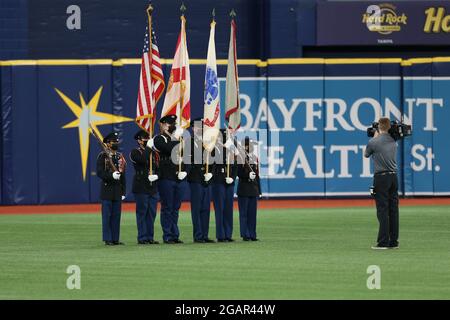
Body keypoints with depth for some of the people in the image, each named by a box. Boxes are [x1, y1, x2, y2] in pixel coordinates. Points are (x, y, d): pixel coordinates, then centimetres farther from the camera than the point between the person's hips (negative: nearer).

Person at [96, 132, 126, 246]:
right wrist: (112, 175, -25)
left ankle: (115, 239, 10)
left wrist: (123, 192, 11)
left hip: (117, 191, 6)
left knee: (116, 216, 6)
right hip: (107, 189, -6)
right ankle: (107, 239, -2)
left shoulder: (120, 157, 14)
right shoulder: (102, 156, -4)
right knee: (107, 216, -4)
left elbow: (123, 175, 16)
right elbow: (99, 173, -10)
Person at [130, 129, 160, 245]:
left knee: (152, 213, 6)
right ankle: (142, 238, -1)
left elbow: (157, 167, 17)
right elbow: (143, 160, -22)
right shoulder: (135, 152, -2)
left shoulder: (152, 153, 18)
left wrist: (156, 175, -4)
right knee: (142, 213, -4)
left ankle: (150, 237, 10)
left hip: (153, 187, 6)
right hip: (141, 188, -6)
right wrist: (149, 147, -18)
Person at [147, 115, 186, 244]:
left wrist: (184, 171, -1)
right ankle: (167, 236, 1)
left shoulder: (179, 138, 17)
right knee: (167, 208, -2)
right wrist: (177, 140, -8)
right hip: (166, 179, -6)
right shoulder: (159, 139, -3)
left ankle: (175, 235, 13)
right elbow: (169, 149, -22)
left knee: (176, 208, 9)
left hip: (179, 179, 6)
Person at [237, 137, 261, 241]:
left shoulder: (255, 158, 14)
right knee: (244, 213, -3)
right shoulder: (240, 157, -6)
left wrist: (259, 190, 14)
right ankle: (245, 234, 0)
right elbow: (239, 173, -10)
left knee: (252, 213, 6)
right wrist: (248, 175, -26)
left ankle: (252, 234, 9)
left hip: (254, 189, 6)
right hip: (244, 189, -6)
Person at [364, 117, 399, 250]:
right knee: (393, 210, 7)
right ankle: (393, 241, 9)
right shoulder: (394, 141, 6)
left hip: (381, 177, -5)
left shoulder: (373, 142, -10)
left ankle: (383, 242, -8)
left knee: (382, 210, -5)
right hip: (394, 176, 5)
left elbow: (366, 154, 9)